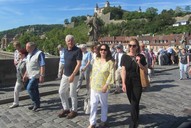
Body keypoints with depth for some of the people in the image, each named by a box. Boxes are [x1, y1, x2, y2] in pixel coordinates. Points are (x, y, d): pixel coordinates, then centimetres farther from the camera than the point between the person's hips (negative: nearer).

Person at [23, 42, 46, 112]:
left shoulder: (39, 53, -13)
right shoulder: (29, 54, 14)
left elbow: (42, 66, -18)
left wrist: (42, 76, -23)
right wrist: (25, 75, 20)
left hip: (36, 76, -8)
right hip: (30, 76, 8)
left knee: (29, 88, -12)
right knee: (34, 89, 13)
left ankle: (36, 103, 3)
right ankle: (36, 104, 25)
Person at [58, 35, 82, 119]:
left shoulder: (78, 50, -14)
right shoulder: (65, 50, 8)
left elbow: (79, 64, -19)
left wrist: (73, 75, -23)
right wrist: (64, 72, 17)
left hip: (74, 75, -7)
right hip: (65, 75, 7)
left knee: (72, 93, 2)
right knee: (61, 92, 10)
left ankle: (74, 111, 21)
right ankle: (66, 109, 27)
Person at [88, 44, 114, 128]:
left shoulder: (110, 62, -10)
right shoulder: (96, 59, 6)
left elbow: (111, 74, -15)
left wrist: (106, 85, -19)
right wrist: (91, 80, 13)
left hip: (103, 87, -4)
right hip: (94, 86, 4)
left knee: (104, 104, 13)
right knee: (93, 104, 5)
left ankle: (103, 120, 32)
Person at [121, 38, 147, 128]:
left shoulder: (141, 57, -3)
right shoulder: (125, 57, -2)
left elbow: (146, 71, 1)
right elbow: (123, 70, -6)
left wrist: (139, 63, -17)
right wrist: (123, 83, -15)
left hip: (138, 83, -1)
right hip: (128, 83, 2)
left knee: (134, 104, -4)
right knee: (133, 103, 16)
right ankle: (136, 120, 42)